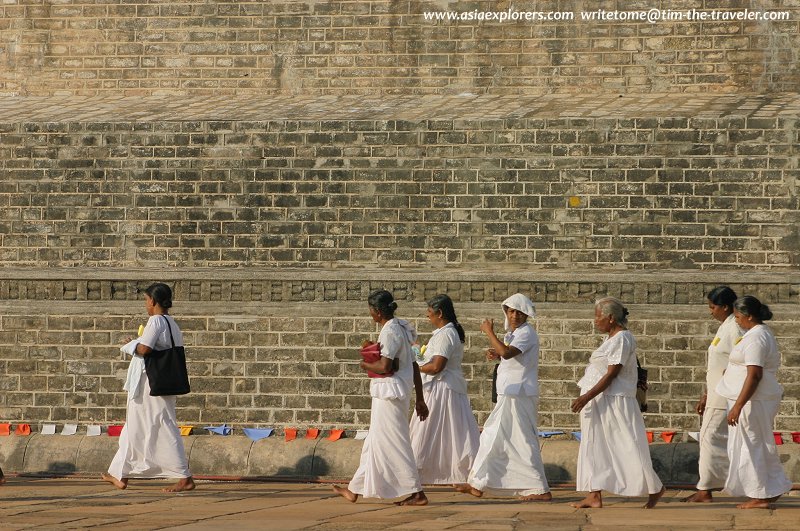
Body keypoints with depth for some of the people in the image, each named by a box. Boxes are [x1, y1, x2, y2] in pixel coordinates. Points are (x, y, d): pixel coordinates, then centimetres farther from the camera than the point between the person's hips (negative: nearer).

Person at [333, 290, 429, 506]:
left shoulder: (390, 332, -17)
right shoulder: (399, 329, 12)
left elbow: (385, 367, -25)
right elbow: (414, 366, 14)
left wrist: (366, 365, -5)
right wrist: (420, 399, 17)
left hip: (389, 393, -10)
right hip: (389, 394, 10)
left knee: (393, 443, -5)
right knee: (374, 443, 15)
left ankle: (417, 493, -5)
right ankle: (355, 490, 23)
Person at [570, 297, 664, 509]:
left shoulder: (622, 339, -16)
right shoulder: (612, 338, 14)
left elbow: (611, 374, -22)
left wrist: (587, 396, -24)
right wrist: (588, 397, 17)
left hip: (614, 402, -10)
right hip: (599, 402, 10)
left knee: (626, 447, -4)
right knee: (593, 446, 6)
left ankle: (655, 488, 8)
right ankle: (594, 496, 5)